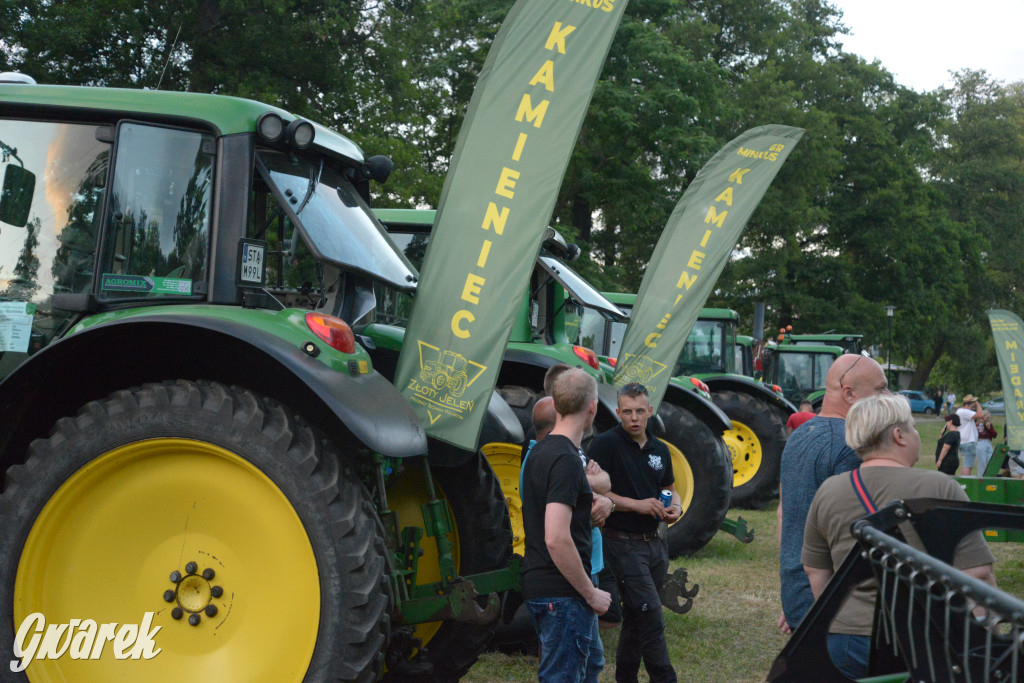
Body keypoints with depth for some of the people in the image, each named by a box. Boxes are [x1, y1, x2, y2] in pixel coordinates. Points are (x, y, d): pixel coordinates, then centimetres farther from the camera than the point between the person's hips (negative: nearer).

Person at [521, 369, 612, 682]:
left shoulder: (540, 451, 10)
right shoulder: (566, 459, -20)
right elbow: (556, 539, -27)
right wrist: (591, 593, -18)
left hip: (539, 584, 10)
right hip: (562, 594, -10)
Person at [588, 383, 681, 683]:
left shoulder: (659, 449, 11)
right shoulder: (606, 444, -10)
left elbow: (669, 488, 23)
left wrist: (675, 506, 1)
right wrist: (636, 504, -21)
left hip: (654, 543, 7)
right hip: (623, 543, -7)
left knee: (636, 617, 15)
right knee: (650, 616, -10)